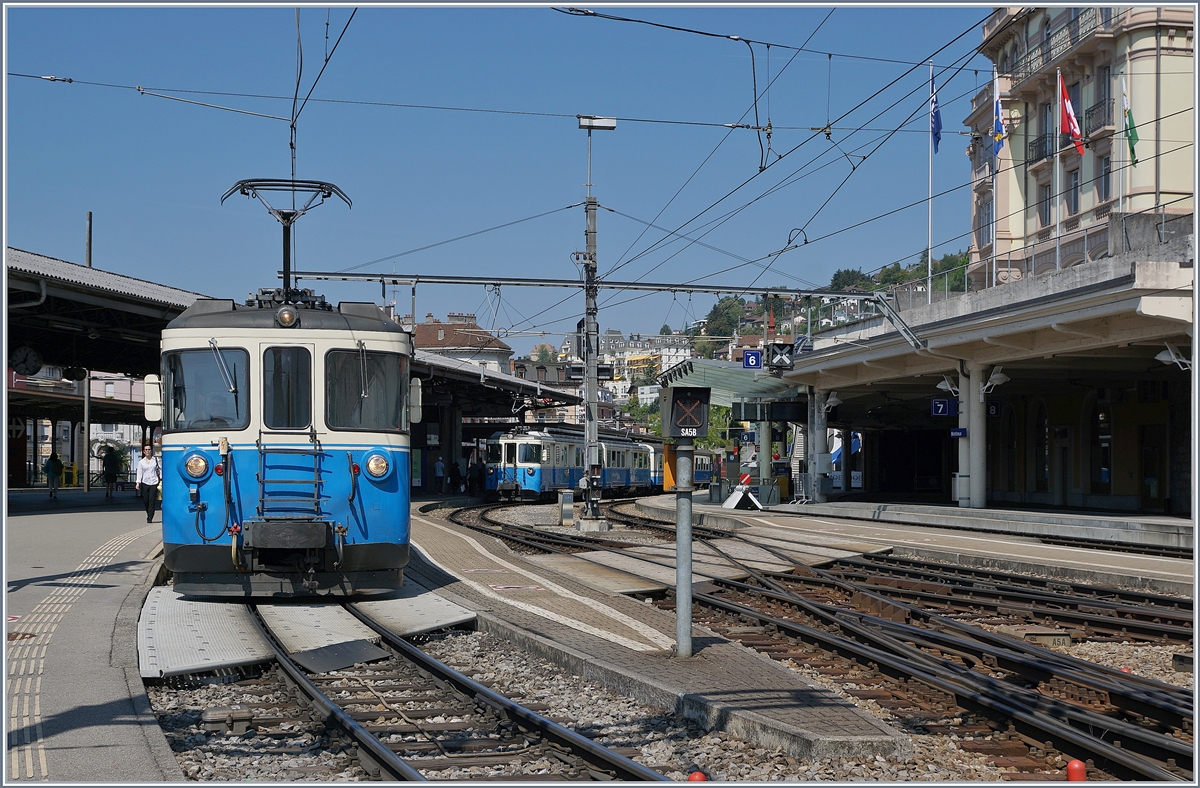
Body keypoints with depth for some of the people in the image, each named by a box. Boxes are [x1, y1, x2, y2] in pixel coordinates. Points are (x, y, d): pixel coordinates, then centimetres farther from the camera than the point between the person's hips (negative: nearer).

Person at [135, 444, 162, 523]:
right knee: (146, 501, 2)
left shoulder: (156, 460, 7)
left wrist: (161, 479, 0)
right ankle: (148, 515, 24)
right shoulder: (141, 462, 8)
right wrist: (138, 483, -6)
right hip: (145, 483, 1)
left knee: (152, 501, -10)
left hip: (154, 482, -1)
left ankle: (150, 518, -9)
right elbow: (139, 473, 4)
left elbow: (160, 469, 8)